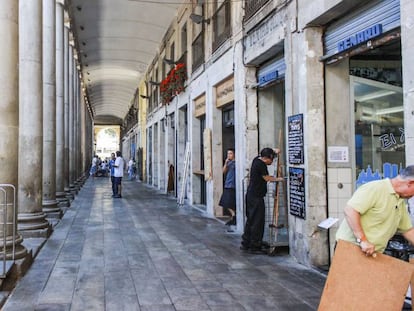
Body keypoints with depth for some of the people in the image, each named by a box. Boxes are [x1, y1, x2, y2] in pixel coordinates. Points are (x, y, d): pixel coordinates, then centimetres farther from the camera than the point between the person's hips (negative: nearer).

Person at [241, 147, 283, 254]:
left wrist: (274, 151, 12)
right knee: (257, 221, -4)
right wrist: (277, 179, 6)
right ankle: (254, 246, 0)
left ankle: (245, 243, 21)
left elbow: (267, 151, 29)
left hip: (250, 194, 10)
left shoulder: (256, 159, 11)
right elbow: (267, 178, -9)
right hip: (256, 197, -10)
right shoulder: (261, 164, -17)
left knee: (250, 220, 15)